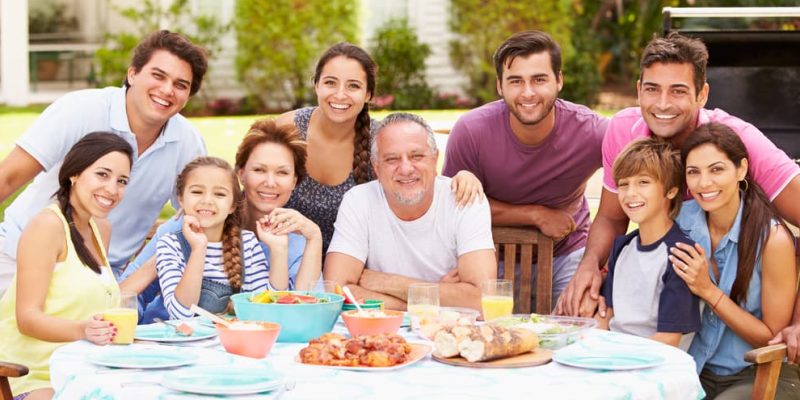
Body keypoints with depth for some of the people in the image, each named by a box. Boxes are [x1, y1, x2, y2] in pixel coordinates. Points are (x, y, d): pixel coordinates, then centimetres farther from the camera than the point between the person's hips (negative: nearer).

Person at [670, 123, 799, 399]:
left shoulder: (773, 238, -17)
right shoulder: (683, 219, -3)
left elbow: (774, 338, -11)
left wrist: (708, 290, -19)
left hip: (763, 376, -3)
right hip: (700, 370, 3)